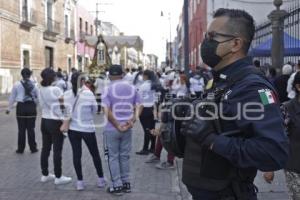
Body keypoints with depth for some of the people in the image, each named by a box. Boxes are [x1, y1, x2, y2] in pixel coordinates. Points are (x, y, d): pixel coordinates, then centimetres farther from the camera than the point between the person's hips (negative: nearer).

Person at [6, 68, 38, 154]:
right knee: (31, 129, 8)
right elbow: (37, 98, 4)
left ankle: (20, 149, 13)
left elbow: (12, 97, 2)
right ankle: (33, 148, 13)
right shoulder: (34, 85, -1)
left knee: (21, 129, 7)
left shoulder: (17, 85, -3)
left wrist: (9, 108, 12)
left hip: (21, 107, 0)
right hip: (31, 106, 1)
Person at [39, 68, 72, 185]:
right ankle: (58, 177, 8)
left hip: (44, 121, 7)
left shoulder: (41, 90, 6)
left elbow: (43, 105, 4)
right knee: (57, 150, 0)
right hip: (56, 122, -7)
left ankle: (45, 175, 23)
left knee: (45, 149, 13)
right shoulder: (55, 89, -16)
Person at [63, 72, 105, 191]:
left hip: (73, 129, 2)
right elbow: (94, 110, -2)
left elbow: (66, 111, 3)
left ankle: (80, 182, 14)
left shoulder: (66, 95, -5)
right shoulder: (89, 94, -14)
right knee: (95, 154, 13)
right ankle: (100, 179, 24)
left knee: (76, 154, 9)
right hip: (88, 129, -2)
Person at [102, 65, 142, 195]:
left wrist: (117, 126, -12)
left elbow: (107, 112, -17)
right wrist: (132, 121, -7)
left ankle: (117, 185, 10)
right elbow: (138, 107, 2)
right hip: (128, 129, 4)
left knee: (113, 157, 7)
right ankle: (126, 183, 23)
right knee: (125, 156, 16)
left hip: (112, 129, -4)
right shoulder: (132, 88, 5)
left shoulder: (108, 89, -9)